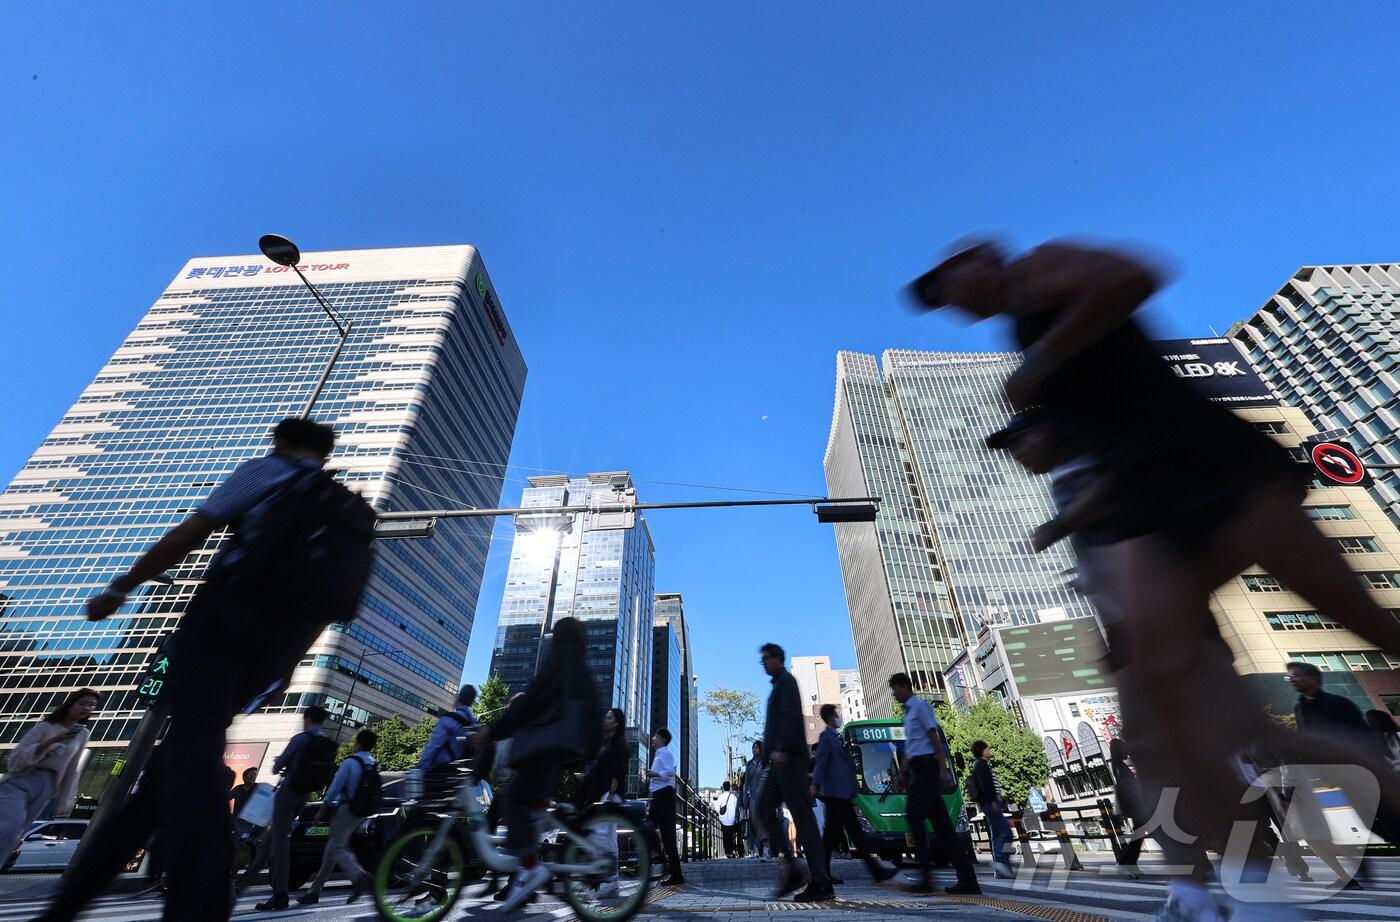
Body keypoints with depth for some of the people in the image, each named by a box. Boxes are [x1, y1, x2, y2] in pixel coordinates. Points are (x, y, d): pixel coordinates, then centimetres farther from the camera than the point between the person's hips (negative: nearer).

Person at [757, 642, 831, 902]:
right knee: (764, 808, 6)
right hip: (781, 760, 10)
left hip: (788, 757, -10)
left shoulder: (786, 681, -4)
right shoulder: (779, 685, 24)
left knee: (801, 814, -8)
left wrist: (781, 748, -27)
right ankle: (791, 868, 6)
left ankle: (820, 882, -4)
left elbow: (791, 716, -18)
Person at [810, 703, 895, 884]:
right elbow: (821, 761, -17)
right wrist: (815, 784, -23)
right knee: (854, 830, -5)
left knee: (832, 832, 8)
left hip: (836, 793, 10)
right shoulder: (827, 736, -9)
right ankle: (875, 869, -1)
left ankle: (823, 871, 9)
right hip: (837, 791, -10)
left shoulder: (833, 736, 19)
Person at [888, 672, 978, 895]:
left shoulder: (920, 706, -5)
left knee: (914, 817, -13)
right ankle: (967, 879, 10)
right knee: (941, 824, 7)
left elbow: (935, 738, -12)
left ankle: (926, 876, -11)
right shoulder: (909, 711, 21)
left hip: (926, 767, -9)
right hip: (917, 770, 9)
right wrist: (905, 774, 24)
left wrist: (943, 770, -18)